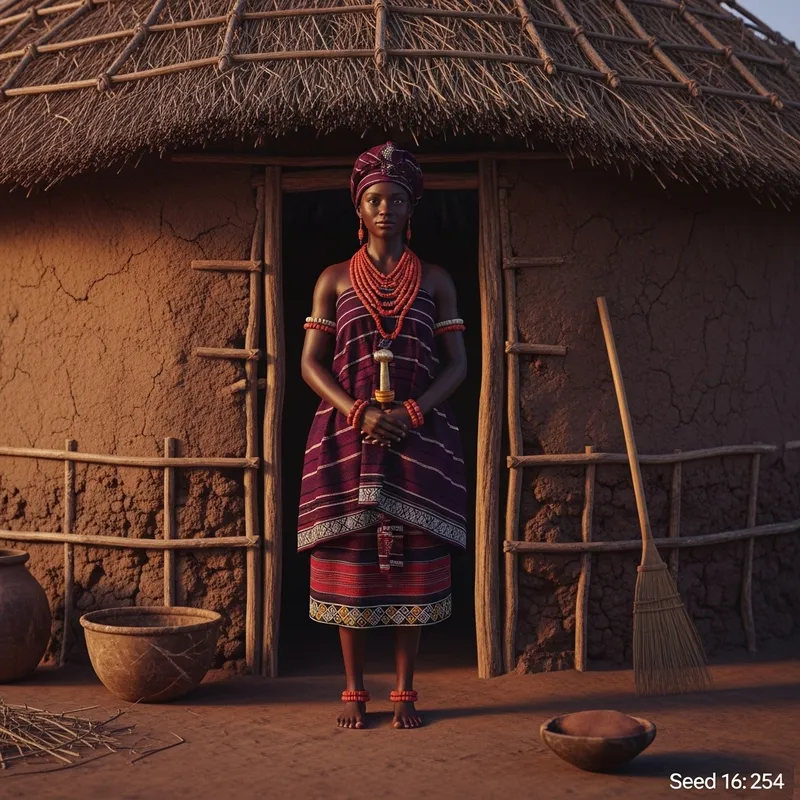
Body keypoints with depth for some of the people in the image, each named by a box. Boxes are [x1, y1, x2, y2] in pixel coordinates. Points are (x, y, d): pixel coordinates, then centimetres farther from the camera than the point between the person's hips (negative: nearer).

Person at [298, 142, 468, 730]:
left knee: (412, 559, 1)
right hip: (347, 436, 0)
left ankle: (406, 691, 12)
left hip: (420, 438, 0)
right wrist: (361, 413, -13)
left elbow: (457, 364, 3)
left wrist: (411, 413, -13)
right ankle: (355, 690, 12)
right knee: (352, 558, 1)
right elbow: (311, 362, 3)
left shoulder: (434, 280, 7)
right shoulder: (335, 279, 7)